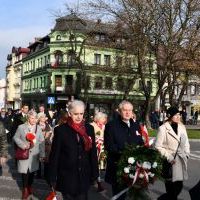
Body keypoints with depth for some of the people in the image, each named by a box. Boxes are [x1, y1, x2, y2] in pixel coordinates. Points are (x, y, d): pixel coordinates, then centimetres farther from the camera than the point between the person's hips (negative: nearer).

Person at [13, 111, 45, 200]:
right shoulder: (21, 127, -3)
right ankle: (25, 189, 21)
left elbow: (42, 142, 2)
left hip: (34, 154, 2)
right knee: (24, 171, 1)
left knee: (32, 171, 12)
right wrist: (23, 145, -14)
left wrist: (42, 154, -4)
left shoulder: (38, 128, 3)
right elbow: (15, 137, 2)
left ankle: (30, 186, 35)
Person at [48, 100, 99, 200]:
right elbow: (54, 155, -5)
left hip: (84, 177, 3)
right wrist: (52, 177, -5)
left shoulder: (89, 129, 1)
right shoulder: (60, 130, -8)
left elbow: (93, 152, 6)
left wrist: (94, 173, 5)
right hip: (67, 177, -2)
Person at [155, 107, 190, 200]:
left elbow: (186, 143, 18)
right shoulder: (163, 128, -11)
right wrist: (169, 158, -14)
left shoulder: (182, 127, 7)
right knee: (173, 188, -2)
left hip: (181, 161, 5)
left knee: (178, 186, 10)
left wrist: (186, 154, 6)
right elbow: (158, 146, -11)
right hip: (169, 162, -5)